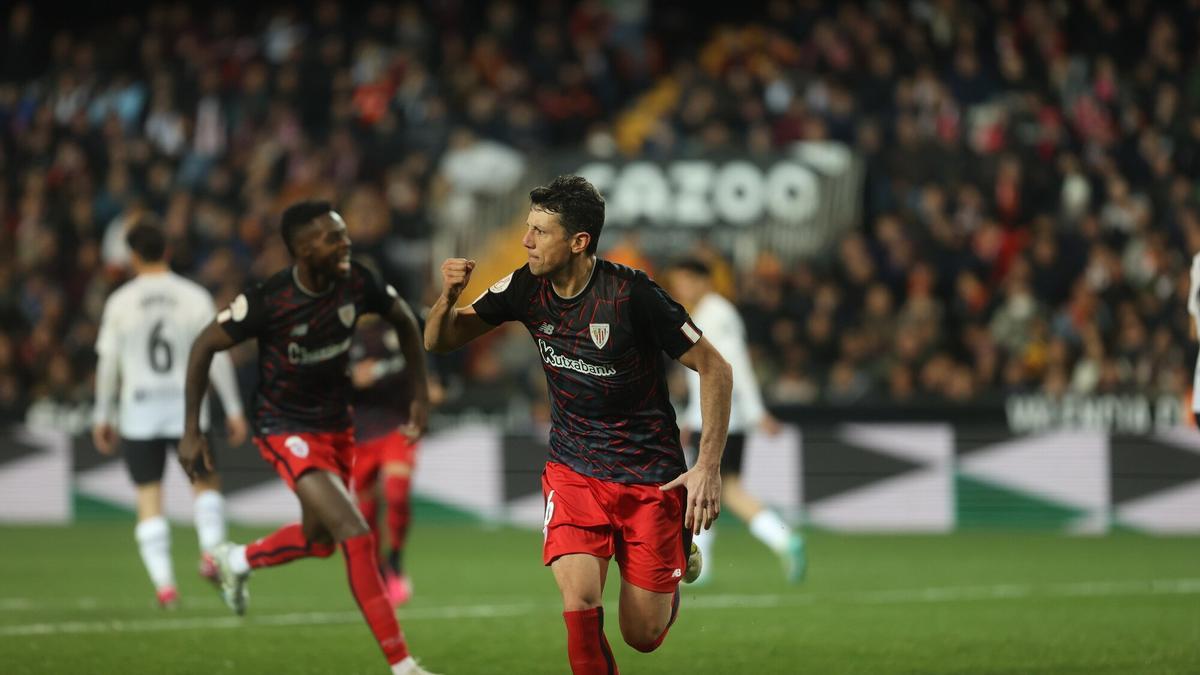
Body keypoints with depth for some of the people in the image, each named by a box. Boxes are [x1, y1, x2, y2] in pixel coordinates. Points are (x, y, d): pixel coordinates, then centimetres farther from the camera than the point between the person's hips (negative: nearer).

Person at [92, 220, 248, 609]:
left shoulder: (120, 302, -1)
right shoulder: (194, 297, 0)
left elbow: (107, 363, 1)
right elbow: (217, 357, -2)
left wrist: (103, 416, 10)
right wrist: (233, 409, 4)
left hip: (139, 409, 0)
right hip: (187, 407, 0)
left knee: (149, 498, 4)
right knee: (206, 482, 17)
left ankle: (163, 582, -5)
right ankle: (211, 552, -5)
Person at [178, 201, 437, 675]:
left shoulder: (357, 284, -12)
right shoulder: (268, 301, -25)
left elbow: (404, 320, 9)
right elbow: (204, 346, -13)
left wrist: (420, 393, 8)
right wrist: (191, 431, -12)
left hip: (336, 425, 7)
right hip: (287, 428, -7)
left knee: (319, 541, 20)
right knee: (356, 537, -18)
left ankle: (236, 561, 51)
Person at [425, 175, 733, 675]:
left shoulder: (631, 293, -19)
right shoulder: (527, 288, -5)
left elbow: (713, 367, -12)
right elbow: (439, 341, 4)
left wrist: (708, 466, -17)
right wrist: (448, 299, -20)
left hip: (650, 476, -3)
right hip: (573, 471, 3)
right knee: (579, 603, -22)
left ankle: (681, 560, 35)